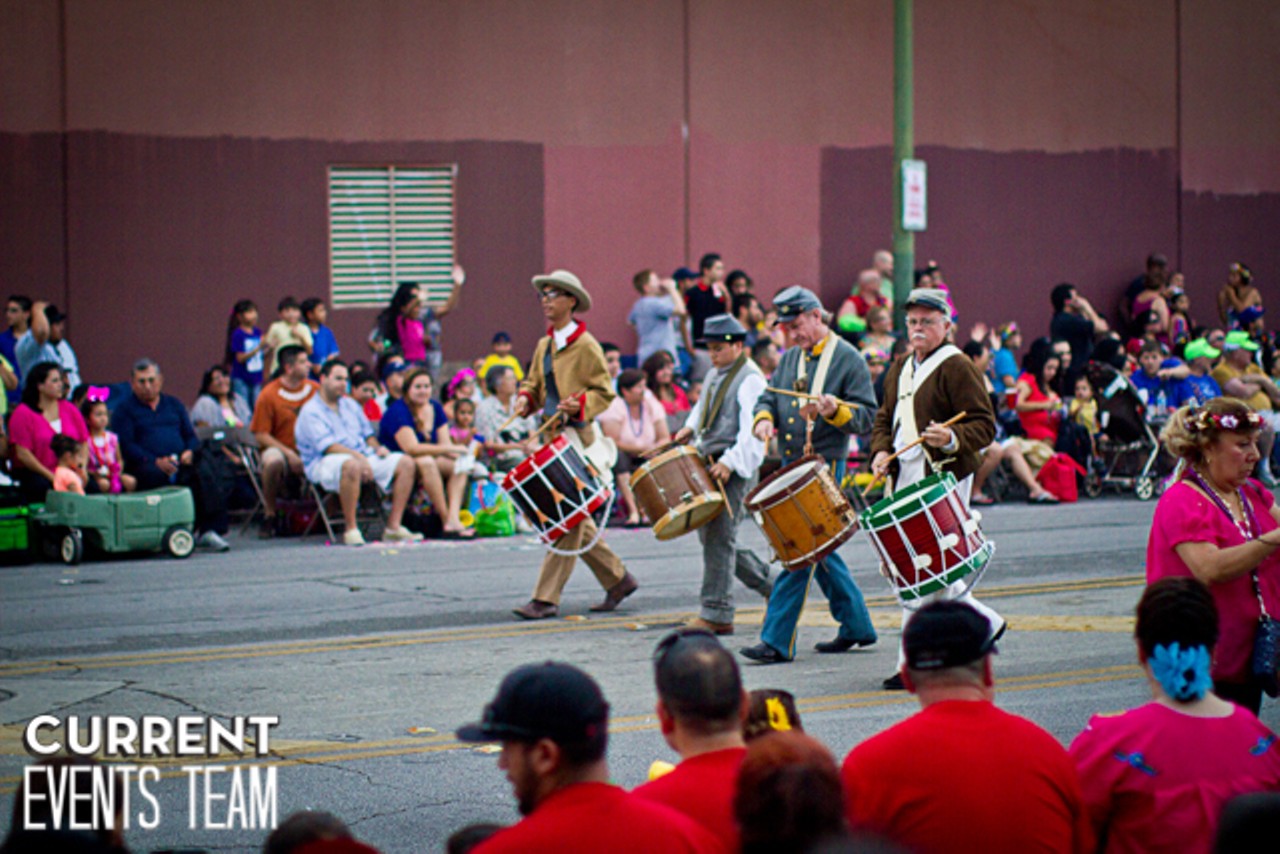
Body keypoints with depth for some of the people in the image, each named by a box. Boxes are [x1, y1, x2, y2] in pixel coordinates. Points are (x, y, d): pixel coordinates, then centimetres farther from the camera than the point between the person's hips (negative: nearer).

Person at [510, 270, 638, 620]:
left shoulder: (585, 345, -8)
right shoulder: (544, 346, 14)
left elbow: (604, 392, -7)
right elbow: (534, 383, 23)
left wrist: (578, 404, -23)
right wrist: (526, 399, 1)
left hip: (577, 437, -8)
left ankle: (546, 598, -12)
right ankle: (617, 579, 24)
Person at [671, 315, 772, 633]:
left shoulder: (750, 379, -11)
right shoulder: (714, 376, 17)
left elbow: (752, 430, -21)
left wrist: (729, 463, -30)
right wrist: (690, 429, 16)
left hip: (737, 468, -9)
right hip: (710, 464, 9)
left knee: (719, 536, -12)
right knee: (709, 534, 11)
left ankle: (717, 614, -9)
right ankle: (772, 585, 25)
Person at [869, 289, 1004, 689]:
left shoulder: (957, 368, -8)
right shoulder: (901, 368, 16)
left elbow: (984, 425, -12)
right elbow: (885, 417, 24)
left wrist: (952, 439, -31)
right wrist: (881, 451, 5)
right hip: (905, 480, 8)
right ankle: (984, 622, 27)